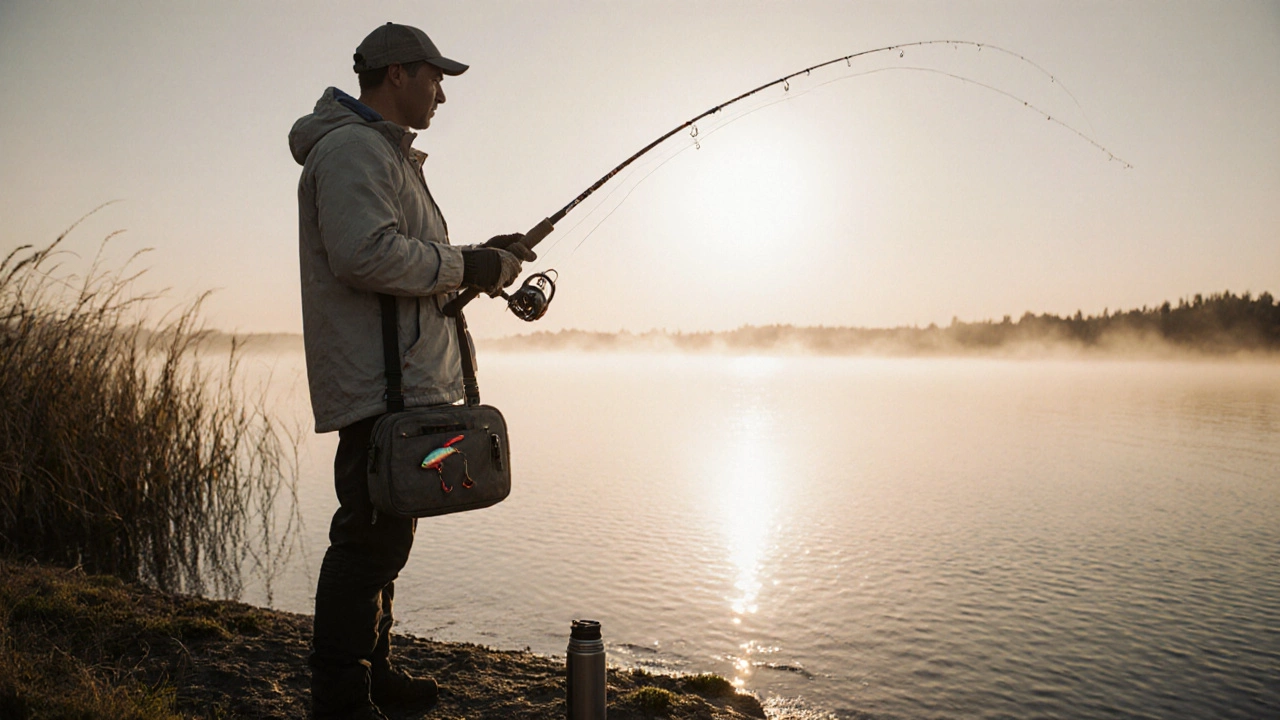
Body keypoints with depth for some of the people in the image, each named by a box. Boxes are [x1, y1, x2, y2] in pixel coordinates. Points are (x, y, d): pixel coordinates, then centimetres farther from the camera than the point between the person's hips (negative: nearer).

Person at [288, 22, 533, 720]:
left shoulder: (386, 154, 27)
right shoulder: (351, 147, -8)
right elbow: (367, 256, -23)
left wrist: (479, 257, 17)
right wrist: (467, 267, -13)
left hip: (404, 380, 11)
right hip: (378, 381, -11)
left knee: (384, 534, 17)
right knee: (371, 537, -9)